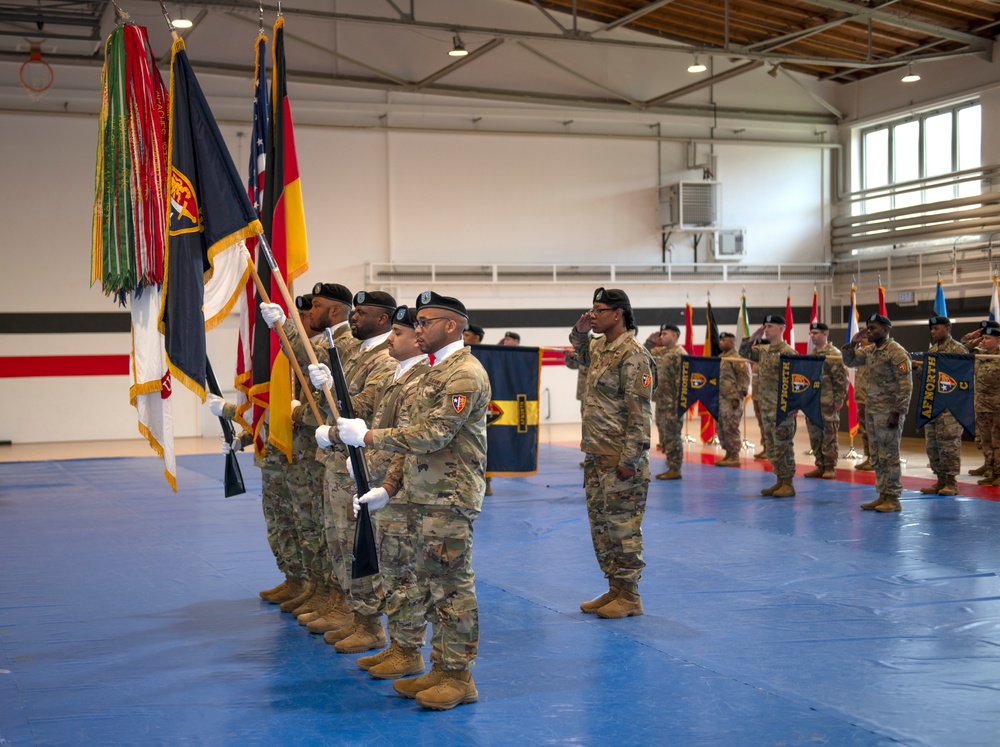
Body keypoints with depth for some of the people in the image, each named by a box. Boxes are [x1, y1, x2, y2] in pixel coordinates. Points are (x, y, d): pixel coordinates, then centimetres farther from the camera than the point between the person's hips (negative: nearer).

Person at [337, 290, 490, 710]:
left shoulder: (465, 375, -15)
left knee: (452, 586, -3)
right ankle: (440, 669, 22)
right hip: (425, 498, 10)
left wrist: (367, 436, -16)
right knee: (433, 585, 14)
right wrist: (390, 486, 16)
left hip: (449, 500, -10)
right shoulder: (436, 372, 18)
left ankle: (459, 677, 5)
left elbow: (432, 435, -23)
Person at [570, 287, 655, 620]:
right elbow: (582, 352, 39)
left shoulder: (632, 355, -16)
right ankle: (614, 589, 24)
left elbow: (640, 412, -20)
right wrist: (580, 331, 16)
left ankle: (629, 596, 8)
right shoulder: (599, 348, 12)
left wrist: (630, 460, -23)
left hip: (620, 459, -9)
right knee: (599, 524, 14)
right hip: (596, 456, 9)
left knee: (623, 526, -2)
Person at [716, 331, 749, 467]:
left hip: (731, 400, -9)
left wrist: (738, 398, -18)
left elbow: (744, 379, -14)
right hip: (720, 399, 9)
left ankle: (734, 457, -1)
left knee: (731, 429, -7)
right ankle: (728, 454, 19)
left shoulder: (737, 358, -10)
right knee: (721, 429, 11)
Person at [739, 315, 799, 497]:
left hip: (782, 407, -8)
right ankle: (780, 481, 21)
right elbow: (744, 353, 24)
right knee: (771, 447, 12)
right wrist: (753, 338, 8)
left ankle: (788, 484, 4)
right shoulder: (763, 350, 13)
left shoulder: (787, 352, -12)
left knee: (783, 446, -3)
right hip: (766, 407, 8)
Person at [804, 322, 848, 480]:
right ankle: (820, 466, 17)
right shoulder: (811, 354, 16)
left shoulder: (834, 353, -8)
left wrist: (839, 400, -15)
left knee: (829, 436, -3)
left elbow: (841, 378, -12)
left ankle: (830, 468, 3)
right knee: (815, 436, 9)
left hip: (828, 403, -8)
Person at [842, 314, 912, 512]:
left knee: (889, 455, -4)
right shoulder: (870, 351, 12)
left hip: (888, 411, -8)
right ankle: (883, 495, 17)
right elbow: (849, 361, 23)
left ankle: (893, 499, 2)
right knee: (876, 455, 11)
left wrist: (898, 412, -20)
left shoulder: (897, 353, -13)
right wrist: (853, 343, 6)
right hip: (872, 409, 8)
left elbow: (905, 385, -16)